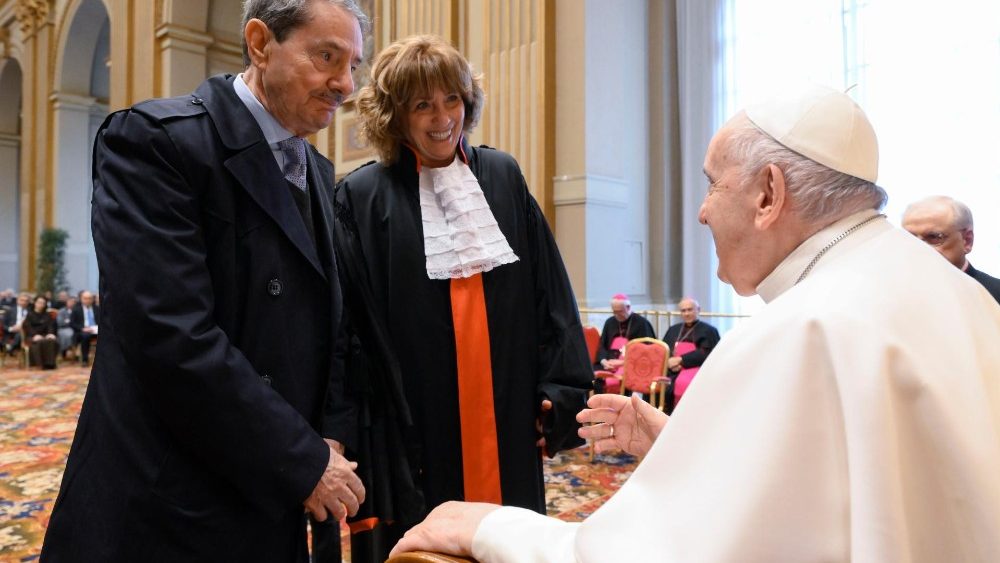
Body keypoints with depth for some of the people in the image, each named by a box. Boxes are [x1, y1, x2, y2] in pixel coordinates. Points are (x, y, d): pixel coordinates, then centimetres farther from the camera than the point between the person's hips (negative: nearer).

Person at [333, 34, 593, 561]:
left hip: (506, 424, 3)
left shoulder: (503, 176, 5)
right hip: (414, 434, -2)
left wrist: (561, 391, 1)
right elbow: (347, 325, -5)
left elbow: (550, 292, 5)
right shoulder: (361, 197, -5)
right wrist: (351, 433, -5)